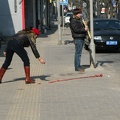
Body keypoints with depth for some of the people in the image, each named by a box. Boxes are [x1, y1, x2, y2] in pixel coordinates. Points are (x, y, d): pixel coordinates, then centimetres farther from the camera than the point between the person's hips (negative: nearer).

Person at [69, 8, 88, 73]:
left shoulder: (79, 20, 19)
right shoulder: (73, 21, -12)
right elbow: (76, 29, -21)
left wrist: (85, 26, 10)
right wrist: (84, 29, -16)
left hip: (81, 37, 10)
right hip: (77, 38, -10)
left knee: (79, 53, 13)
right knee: (78, 53, -9)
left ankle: (78, 66, 18)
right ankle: (77, 67, -7)